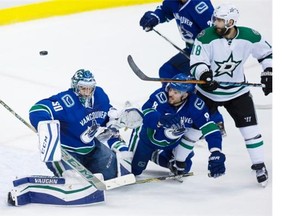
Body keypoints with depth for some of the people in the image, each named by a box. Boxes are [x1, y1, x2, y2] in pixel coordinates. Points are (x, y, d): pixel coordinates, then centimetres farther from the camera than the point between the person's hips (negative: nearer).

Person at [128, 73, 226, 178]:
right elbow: (146, 114, -48)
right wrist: (161, 120, -69)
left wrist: (216, 152, -46)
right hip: (149, 136, -3)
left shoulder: (195, 104, -29)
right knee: (134, 169, 1)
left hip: (172, 143, 3)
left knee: (183, 168, -1)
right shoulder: (161, 96, -36)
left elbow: (210, 129, -32)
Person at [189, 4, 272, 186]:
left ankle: (260, 167, 9)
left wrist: (268, 73, -6)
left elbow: (267, 52, 2)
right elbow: (197, 63, -21)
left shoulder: (250, 37, -16)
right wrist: (204, 74, -41)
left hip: (237, 91, 1)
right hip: (208, 91, 0)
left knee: (250, 128, -5)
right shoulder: (206, 37, -22)